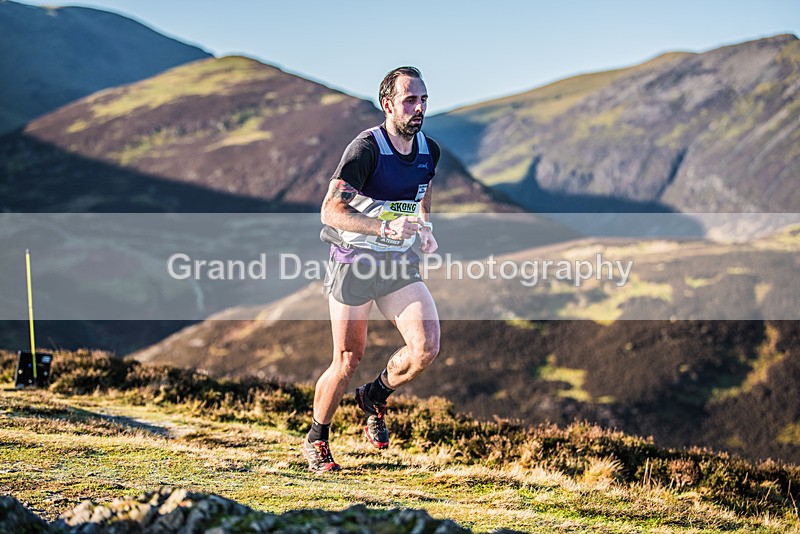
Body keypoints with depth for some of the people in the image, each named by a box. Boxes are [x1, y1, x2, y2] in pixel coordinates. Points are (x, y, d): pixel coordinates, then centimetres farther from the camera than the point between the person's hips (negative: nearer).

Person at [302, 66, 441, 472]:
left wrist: (425, 227, 4)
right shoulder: (366, 148, -19)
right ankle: (316, 441, 23)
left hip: (401, 263, 5)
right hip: (354, 261, -5)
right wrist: (384, 228, -36)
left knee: (427, 347, -13)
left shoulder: (429, 151, 2)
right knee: (348, 360, 0)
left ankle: (375, 396, 17)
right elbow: (331, 211, -24)